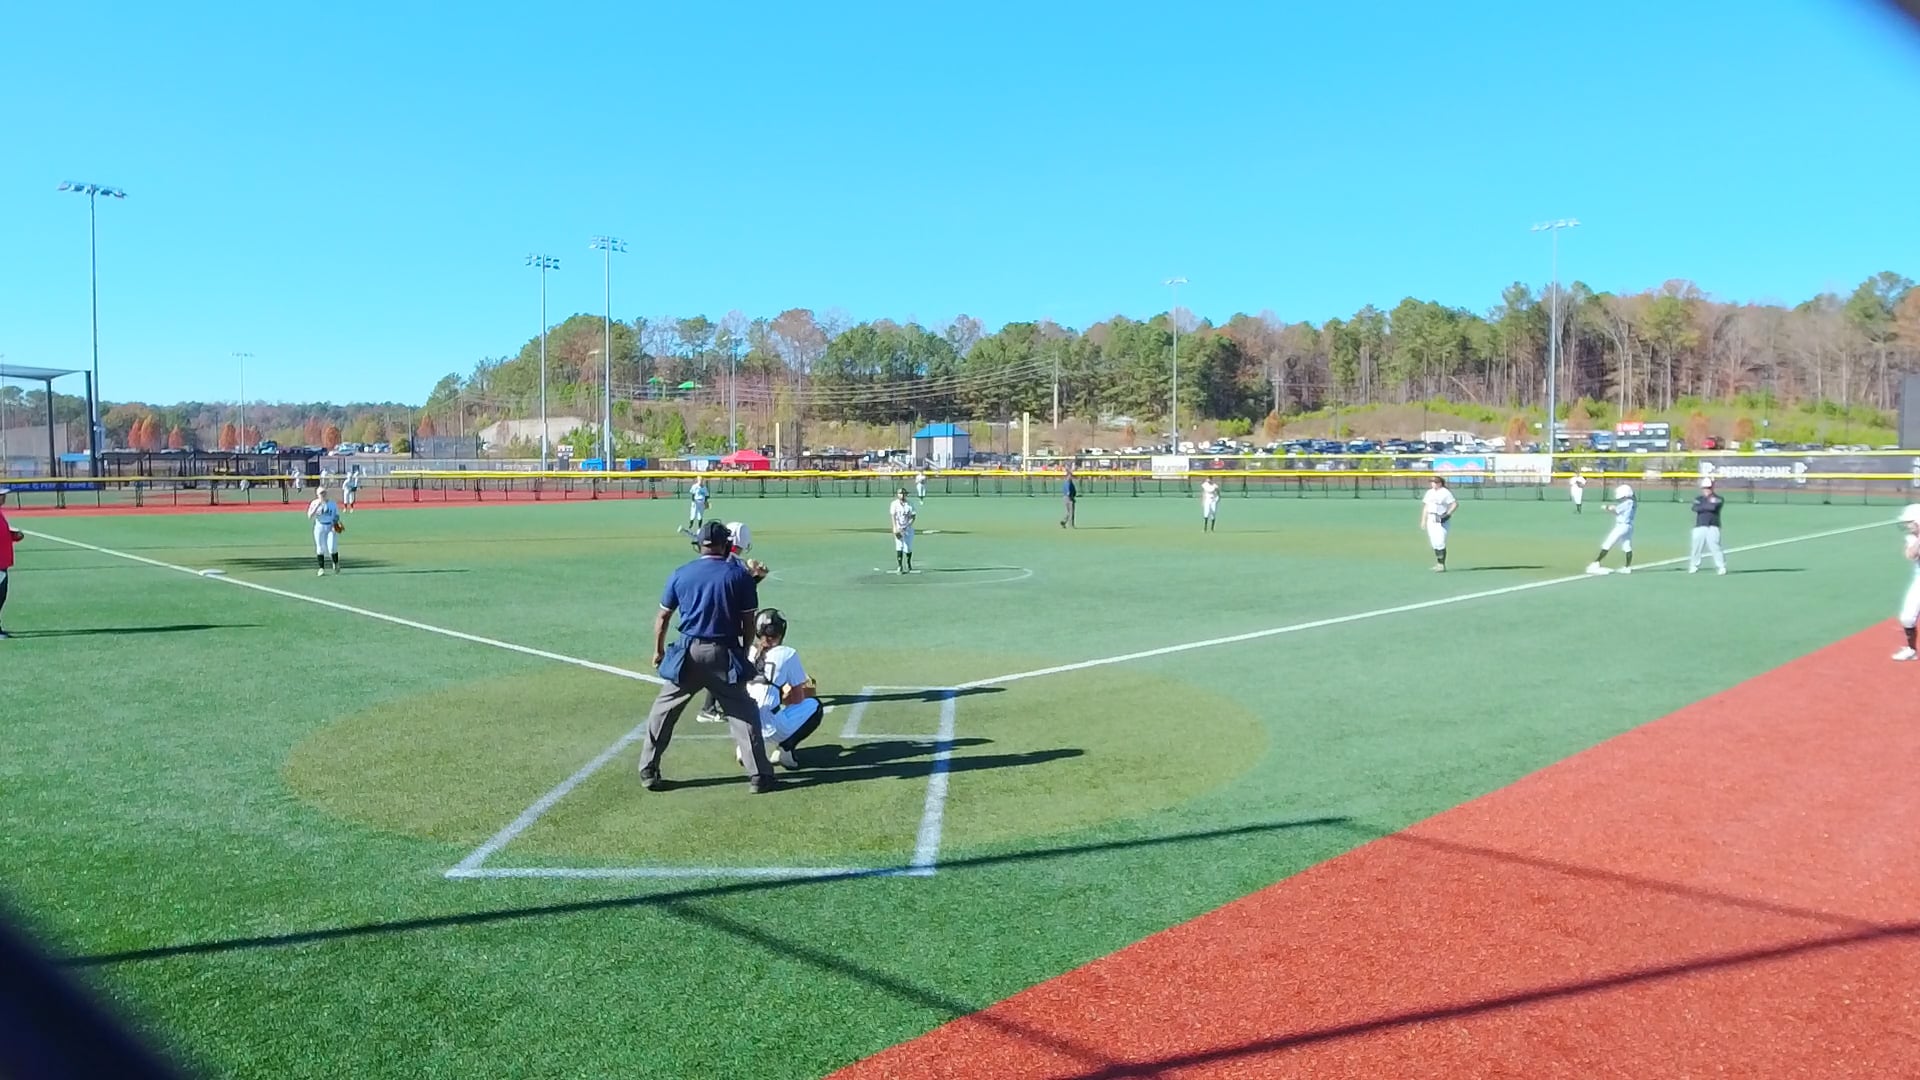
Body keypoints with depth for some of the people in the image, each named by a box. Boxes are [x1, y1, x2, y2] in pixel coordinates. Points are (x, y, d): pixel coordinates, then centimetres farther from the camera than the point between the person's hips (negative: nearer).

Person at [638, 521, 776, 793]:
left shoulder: (680, 574, 3)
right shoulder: (740, 575, -1)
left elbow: (663, 617, 9)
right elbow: (748, 622, 0)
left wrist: (658, 651, 22)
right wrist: (744, 653, 15)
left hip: (688, 653, 1)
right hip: (724, 653, -1)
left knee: (663, 711, 16)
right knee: (744, 714, 7)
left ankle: (648, 772, 19)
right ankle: (759, 776, 5)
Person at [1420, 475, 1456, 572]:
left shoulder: (1445, 492, -7)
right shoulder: (1429, 493, 14)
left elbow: (1455, 504, -11)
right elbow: (1425, 507, 18)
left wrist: (1447, 514, -19)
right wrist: (1423, 520, 14)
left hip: (1441, 520, -7)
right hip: (1431, 519, 7)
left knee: (1440, 543, -13)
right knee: (1434, 543, 9)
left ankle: (1442, 565, -10)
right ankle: (1438, 564, 18)